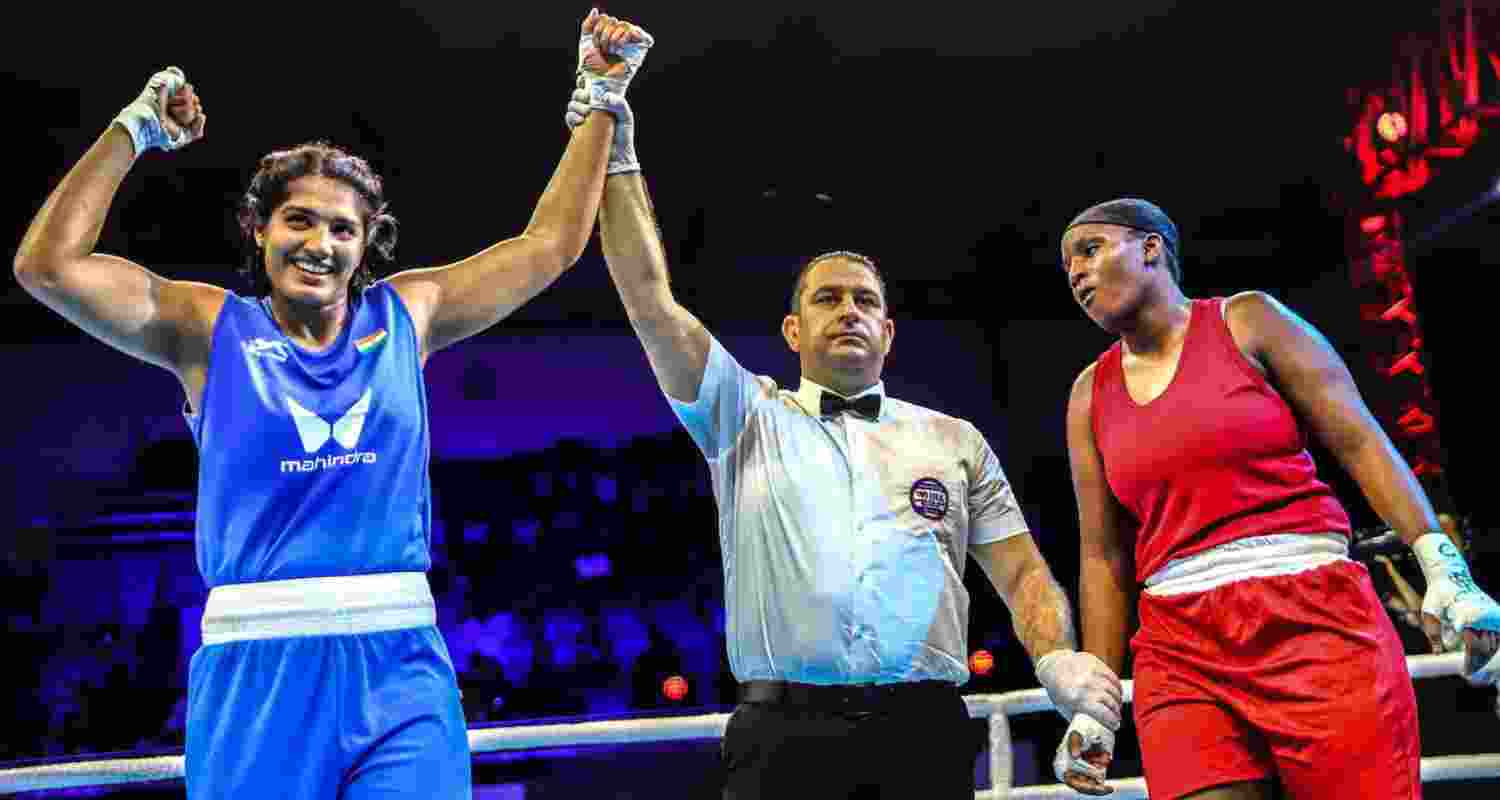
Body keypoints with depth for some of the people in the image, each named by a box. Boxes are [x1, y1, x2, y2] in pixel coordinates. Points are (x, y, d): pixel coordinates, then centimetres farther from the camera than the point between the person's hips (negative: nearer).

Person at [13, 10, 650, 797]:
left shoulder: (406, 315, 9)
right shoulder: (210, 328, 3)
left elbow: (550, 244, 13)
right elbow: (48, 265, -6)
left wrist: (600, 103, 14)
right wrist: (135, 128, -5)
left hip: (397, 665, 1)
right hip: (257, 670, -1)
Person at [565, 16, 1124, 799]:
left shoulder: (954, 439, 18)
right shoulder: (746, 418, 13)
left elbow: (1021, 571, 13)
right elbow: (649, 297, 5)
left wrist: (1057, 656, -8)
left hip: (924, 731, 2)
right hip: (783, 732, -1)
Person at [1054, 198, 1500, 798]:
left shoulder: (1247, 321, 5)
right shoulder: (1091, 393, 14)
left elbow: (1360, 441, 0)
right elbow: (1103, 557, 12)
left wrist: (1445, 571, -11)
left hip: (1314, 614, -3)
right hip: (1182, 649, 3)